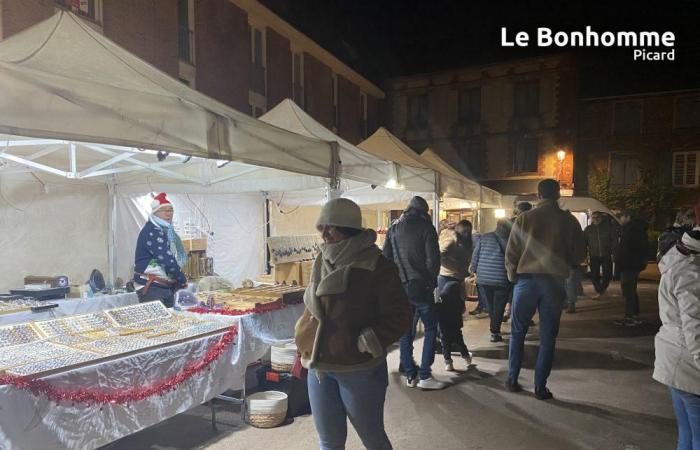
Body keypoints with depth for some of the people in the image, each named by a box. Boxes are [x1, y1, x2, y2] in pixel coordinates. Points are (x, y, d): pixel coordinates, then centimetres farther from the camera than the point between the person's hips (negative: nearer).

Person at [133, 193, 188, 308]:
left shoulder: (167, 230, 15)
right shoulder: (151, 232, -15)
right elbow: (167, 260, -21)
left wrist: (178, 282, 5)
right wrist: (183, 280, -11)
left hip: (167, 287, 9)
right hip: (151, 288, -9)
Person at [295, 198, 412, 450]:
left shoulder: (377, 266, -15)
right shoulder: (322, 262, 4)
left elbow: (399, 317, -14)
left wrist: (367, 342, -21)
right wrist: (304, 346, 13)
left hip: (359, 370, -5)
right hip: (318, 367, 6)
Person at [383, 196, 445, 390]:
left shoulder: (393, 229, 10)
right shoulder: (425, 227, -4)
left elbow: (386, 257, 9)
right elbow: (433, 258, -9)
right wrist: (431, 280, 5)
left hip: (400, 287, 5)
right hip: (420, 286, -5)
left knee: (405, 330, 11)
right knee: (431, 328, 6)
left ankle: (410, 375, 16)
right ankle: (424, 376, 2)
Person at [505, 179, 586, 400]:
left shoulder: (524, 218, -2)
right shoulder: (569, 221, 0)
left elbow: (511, 253, -3)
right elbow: (579, 255, 5)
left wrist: (513, 276, 10)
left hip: (526, 280, 0)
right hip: (555, 282, 1)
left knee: (518, 332, 14)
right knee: (547, 337, 10)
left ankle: (512, 379, 17)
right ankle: (540, 387, 13)